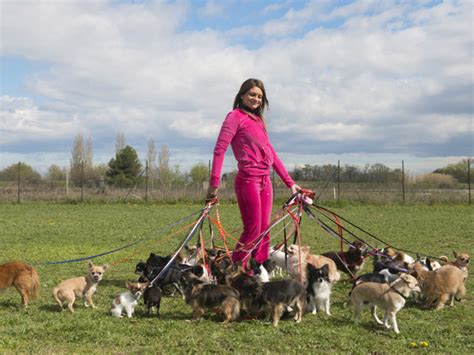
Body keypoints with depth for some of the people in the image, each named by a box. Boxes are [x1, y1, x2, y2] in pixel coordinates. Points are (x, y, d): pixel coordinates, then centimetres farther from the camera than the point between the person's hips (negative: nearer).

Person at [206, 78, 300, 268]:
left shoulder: (258, 120, 21)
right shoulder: (236, 116, -3)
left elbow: (270, 153, 22)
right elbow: (219, 149, -12)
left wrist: (289, 182, 20)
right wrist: (214, 184, -20)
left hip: (265, 181, 8)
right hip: (248, 180, -8)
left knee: (264, 230, 7)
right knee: (252, 231, -9)